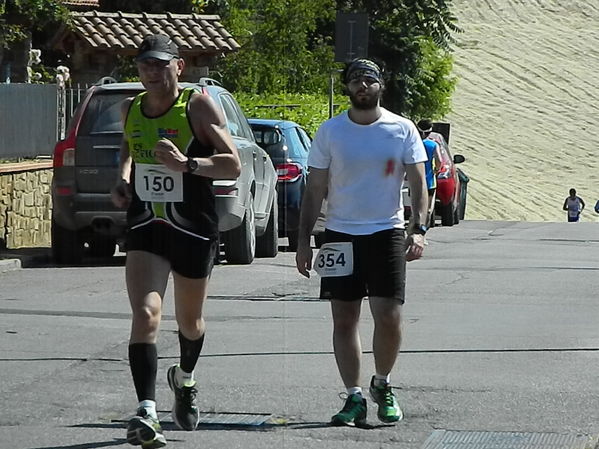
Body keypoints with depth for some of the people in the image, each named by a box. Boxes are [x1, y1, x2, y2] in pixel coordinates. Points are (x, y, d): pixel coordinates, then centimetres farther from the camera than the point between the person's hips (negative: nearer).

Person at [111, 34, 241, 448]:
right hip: (145, 226, 2)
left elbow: (233, 165, -11)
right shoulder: (131, 109, 6)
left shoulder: (199, 106, -8)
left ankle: (185, 379, 50)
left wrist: (187, 164, -27)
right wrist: (123, 180, 8)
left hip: (194, 227, -2)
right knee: (145, 314, -20)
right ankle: (147, 413, -28)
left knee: (190, 321, 17)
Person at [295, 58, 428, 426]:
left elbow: (418, 182, 3)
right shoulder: (330, 132, 5)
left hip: (388, 233, -1)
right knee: (344, 319, 1)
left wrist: (418, 229, -10)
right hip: (341, 235, 1)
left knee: (388, 316, -7)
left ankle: (382, 385, 16)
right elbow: (315, 189, 7)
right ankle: (354, 397, 8)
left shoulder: (402, 130, 2)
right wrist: (304, 240, 2)